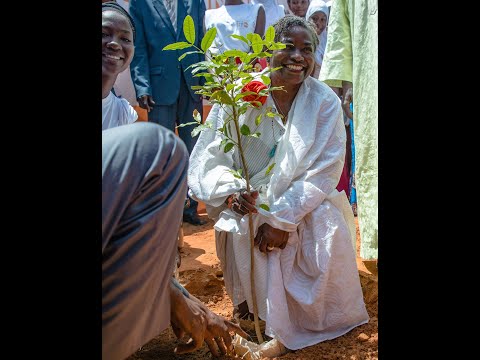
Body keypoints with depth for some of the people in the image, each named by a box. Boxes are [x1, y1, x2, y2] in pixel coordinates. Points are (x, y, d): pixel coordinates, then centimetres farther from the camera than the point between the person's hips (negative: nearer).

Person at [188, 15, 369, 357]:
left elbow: (323, 173, -11)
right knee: (241, 233, -31)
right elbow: (207, 158, -8)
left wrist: (282, 218, -20)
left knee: (330, 228, -28)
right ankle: (255, 312, -2)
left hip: (303, 203, 1)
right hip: (248, 203, 0)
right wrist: (230, 190, -29)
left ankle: (323, 318, 0)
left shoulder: (326, 103, -8)